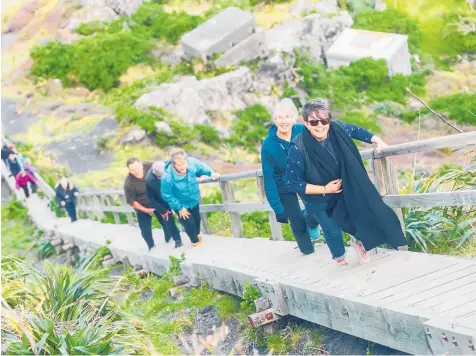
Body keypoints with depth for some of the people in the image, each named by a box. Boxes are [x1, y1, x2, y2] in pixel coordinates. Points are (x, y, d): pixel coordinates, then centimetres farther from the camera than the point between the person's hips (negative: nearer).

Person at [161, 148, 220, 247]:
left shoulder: (192, 162, -30)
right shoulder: (167, 178, -39)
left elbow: (202, 167, -6)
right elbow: (167, 196, -25)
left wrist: (211, 173, -22)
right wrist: (180, 208, -19)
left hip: (194, 199, 5)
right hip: (181, 204, -5)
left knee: (196, 218, 27)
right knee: (189, 223, 8)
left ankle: (197, 233, 60)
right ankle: (195, 241, 40)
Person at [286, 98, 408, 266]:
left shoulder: (337, 128, -22)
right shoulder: (298, 149, -35)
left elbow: (356, 131, 3)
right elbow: (292, 183, -28)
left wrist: (378, 142, -1)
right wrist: (324, 189, -27)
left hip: (344, 189, 4)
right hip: (318, 199, -4)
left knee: (362, 213, 11)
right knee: (333, 230, 10)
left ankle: (359, 241, 46)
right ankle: (340, 260, 41)